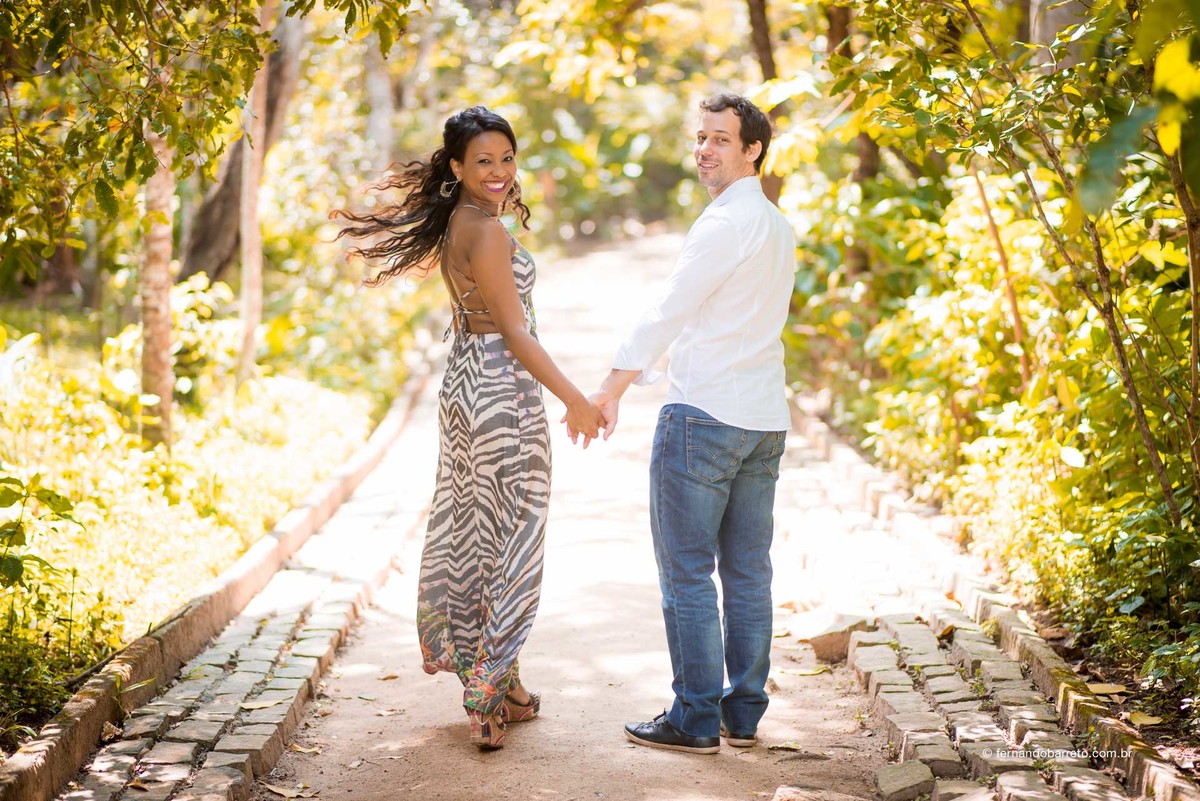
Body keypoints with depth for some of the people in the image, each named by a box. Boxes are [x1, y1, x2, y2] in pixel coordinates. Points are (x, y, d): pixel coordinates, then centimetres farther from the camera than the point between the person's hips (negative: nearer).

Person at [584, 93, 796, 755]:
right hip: (765, 418, 9)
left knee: (687, 572, -3)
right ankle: (743, 713, 15)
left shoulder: (726, 223, -12)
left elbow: (670, 311, -15)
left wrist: (611, 389, -13)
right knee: (748, 571, 10)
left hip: (704, 415, -9)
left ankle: (696, 720, 0)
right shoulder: (777, 226, 17)